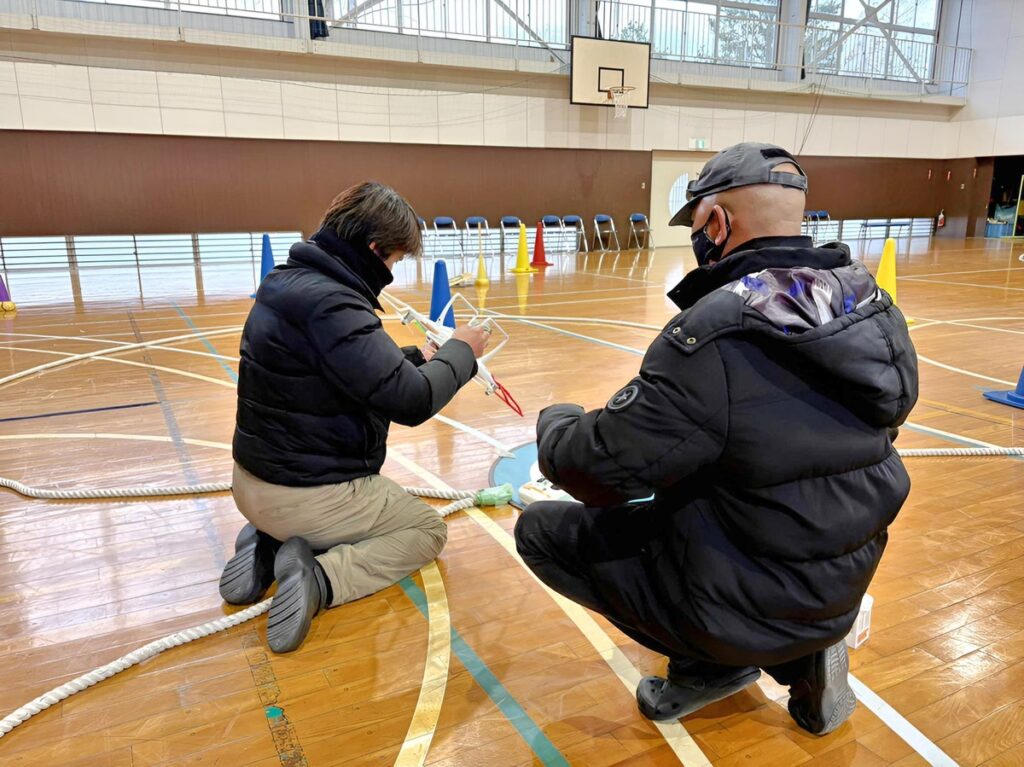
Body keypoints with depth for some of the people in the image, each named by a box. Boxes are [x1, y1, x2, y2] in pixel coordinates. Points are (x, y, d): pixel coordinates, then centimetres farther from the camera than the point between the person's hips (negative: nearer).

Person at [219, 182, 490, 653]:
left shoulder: (289, 280, 3)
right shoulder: (329, 302, -27)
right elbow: (411, 401, -27)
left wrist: (420, 358, 7)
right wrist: (460, 351, -11)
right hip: (306, 494, -9)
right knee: (427, 530, 15)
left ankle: (267, 545, 13)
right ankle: (322, 577, -8)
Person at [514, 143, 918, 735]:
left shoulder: (713, 336, -28)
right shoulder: (877, 308, -5)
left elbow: (596, 469, -21)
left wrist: (556, 420, 0)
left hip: (746, 608, -7)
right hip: (845, 590, 7)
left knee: (540, 530, 5)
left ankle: (713, 662, 6)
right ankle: (801, 654, 18)